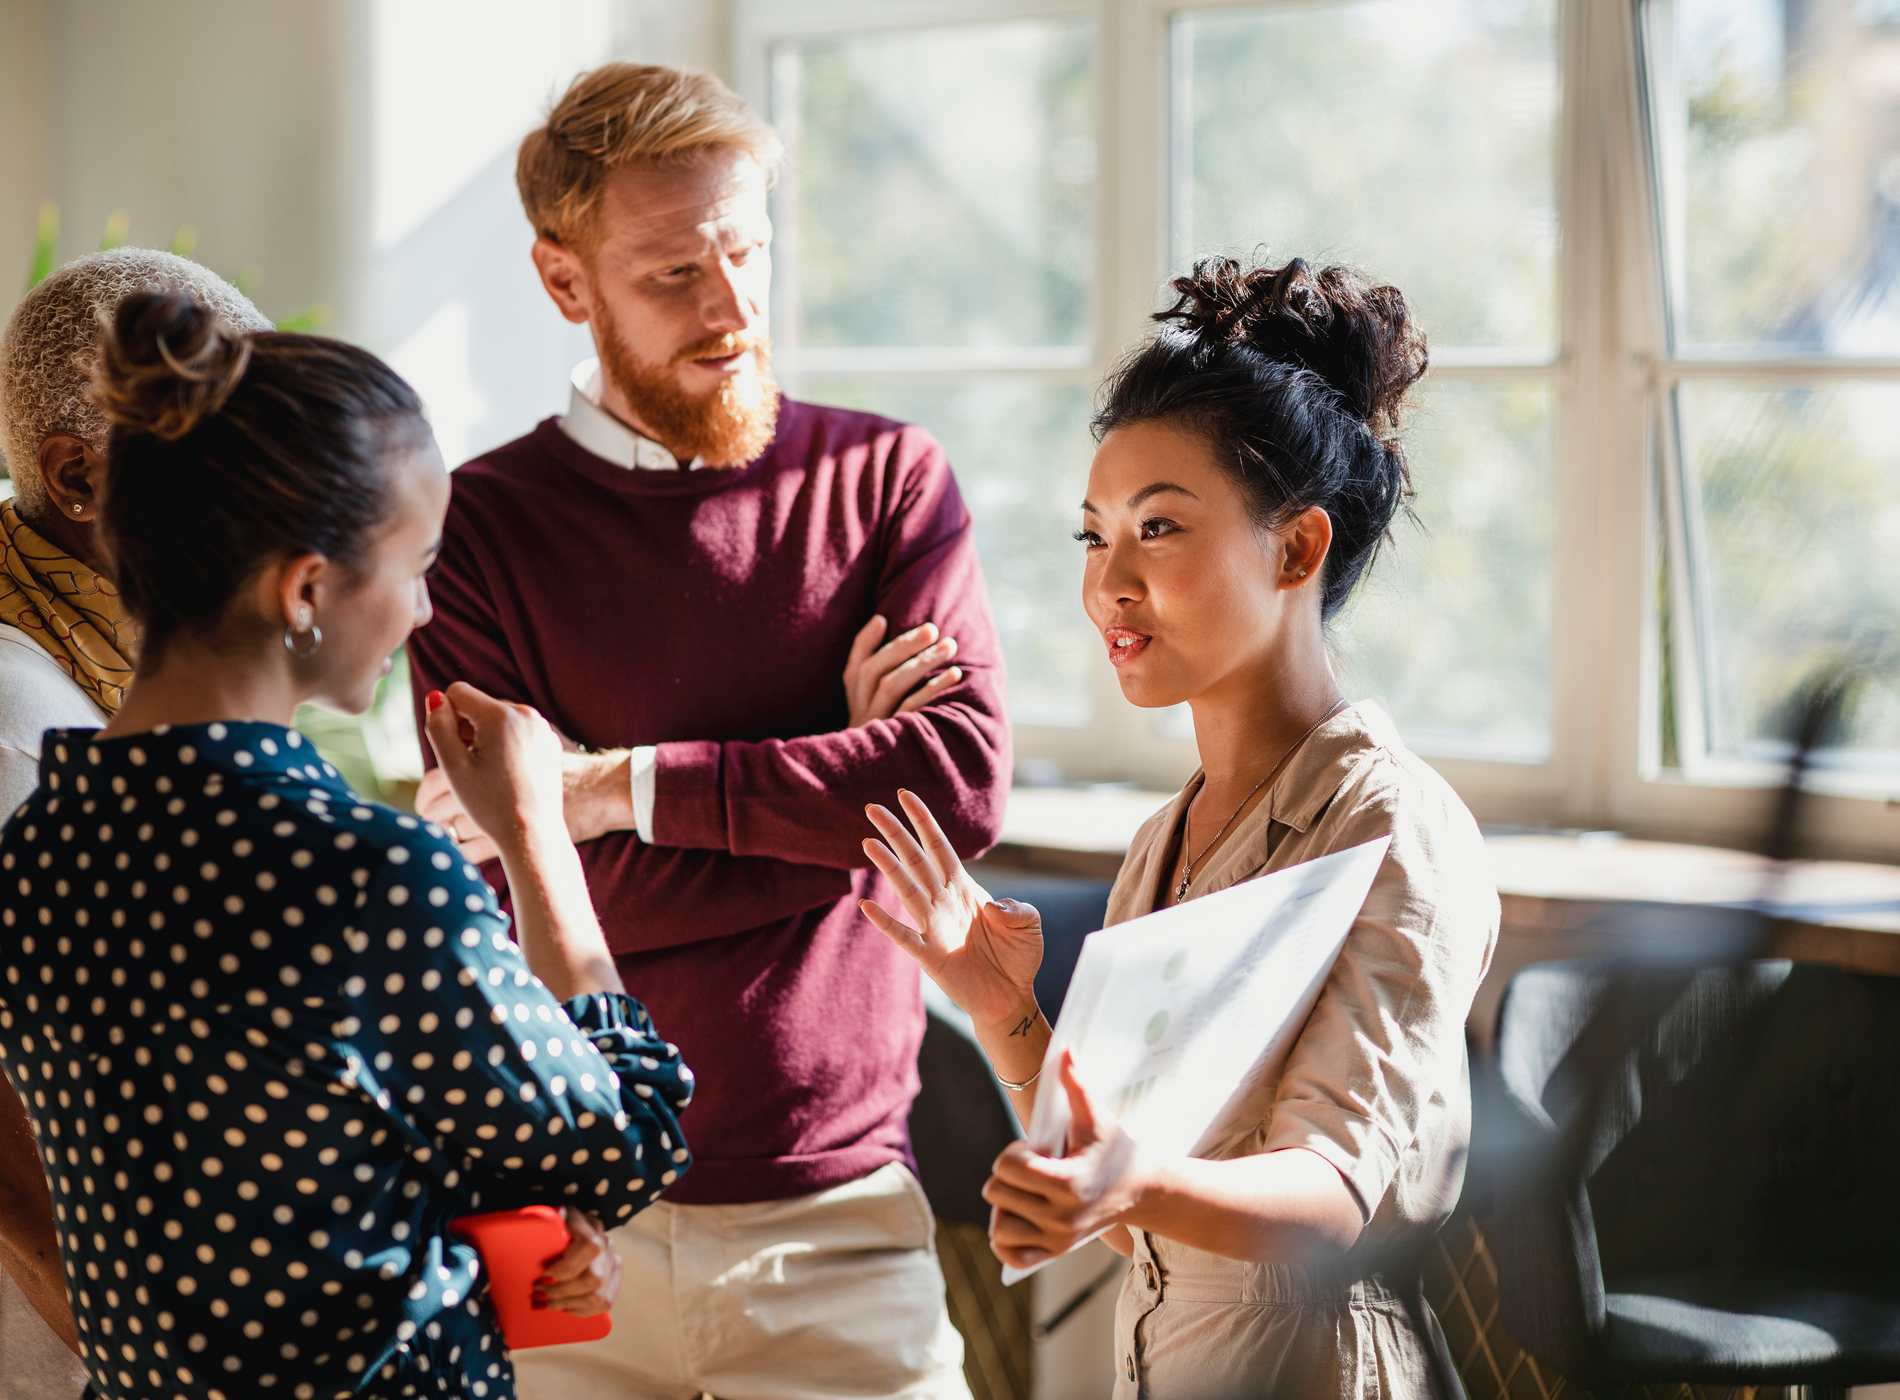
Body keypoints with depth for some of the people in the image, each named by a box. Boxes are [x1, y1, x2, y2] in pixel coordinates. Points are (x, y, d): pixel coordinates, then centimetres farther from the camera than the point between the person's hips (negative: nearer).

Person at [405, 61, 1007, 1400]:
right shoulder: (480, 527, -2)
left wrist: (627, 786, -15)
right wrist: (839, 778, -9)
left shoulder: (889, 479, 3)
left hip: (837, 1205, 1)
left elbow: (965, 780, -12)